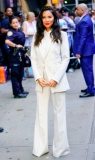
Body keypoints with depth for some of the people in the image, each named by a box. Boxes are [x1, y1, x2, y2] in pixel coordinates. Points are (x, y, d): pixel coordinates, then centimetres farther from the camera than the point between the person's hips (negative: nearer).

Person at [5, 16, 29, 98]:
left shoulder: (20, 31, 10)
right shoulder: (11, 32, -14)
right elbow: (7, 41, -32)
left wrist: (24, 52, 19)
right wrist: (16, 46, -25)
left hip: (21, 54, 9)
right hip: (15, 54, -9)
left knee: (20, 73, 16)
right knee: (15, 73, -2)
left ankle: (20, 90, 27)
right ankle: (17, 92, 1)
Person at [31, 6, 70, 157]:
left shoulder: (61, 35, -1)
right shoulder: (37, 37, 9)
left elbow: (65, 58, -5)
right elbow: (33, 59, 6)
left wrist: (56, 78, -13)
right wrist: (38, 77, -7)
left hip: (57, 79, -3)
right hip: (41, 79, 3)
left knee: (59, 113, 6)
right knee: (41, 113, 7)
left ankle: (60, 147, 15)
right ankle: (40, 147, 15)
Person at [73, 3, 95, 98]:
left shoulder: (84, 21, -20)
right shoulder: (87, 19, 13)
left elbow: (83, 38, -23)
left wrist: (79, 52, -22)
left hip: (85, 50, -10)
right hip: (87, 49, 10)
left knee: (87, 70, -5)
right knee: (87, 69, 17)